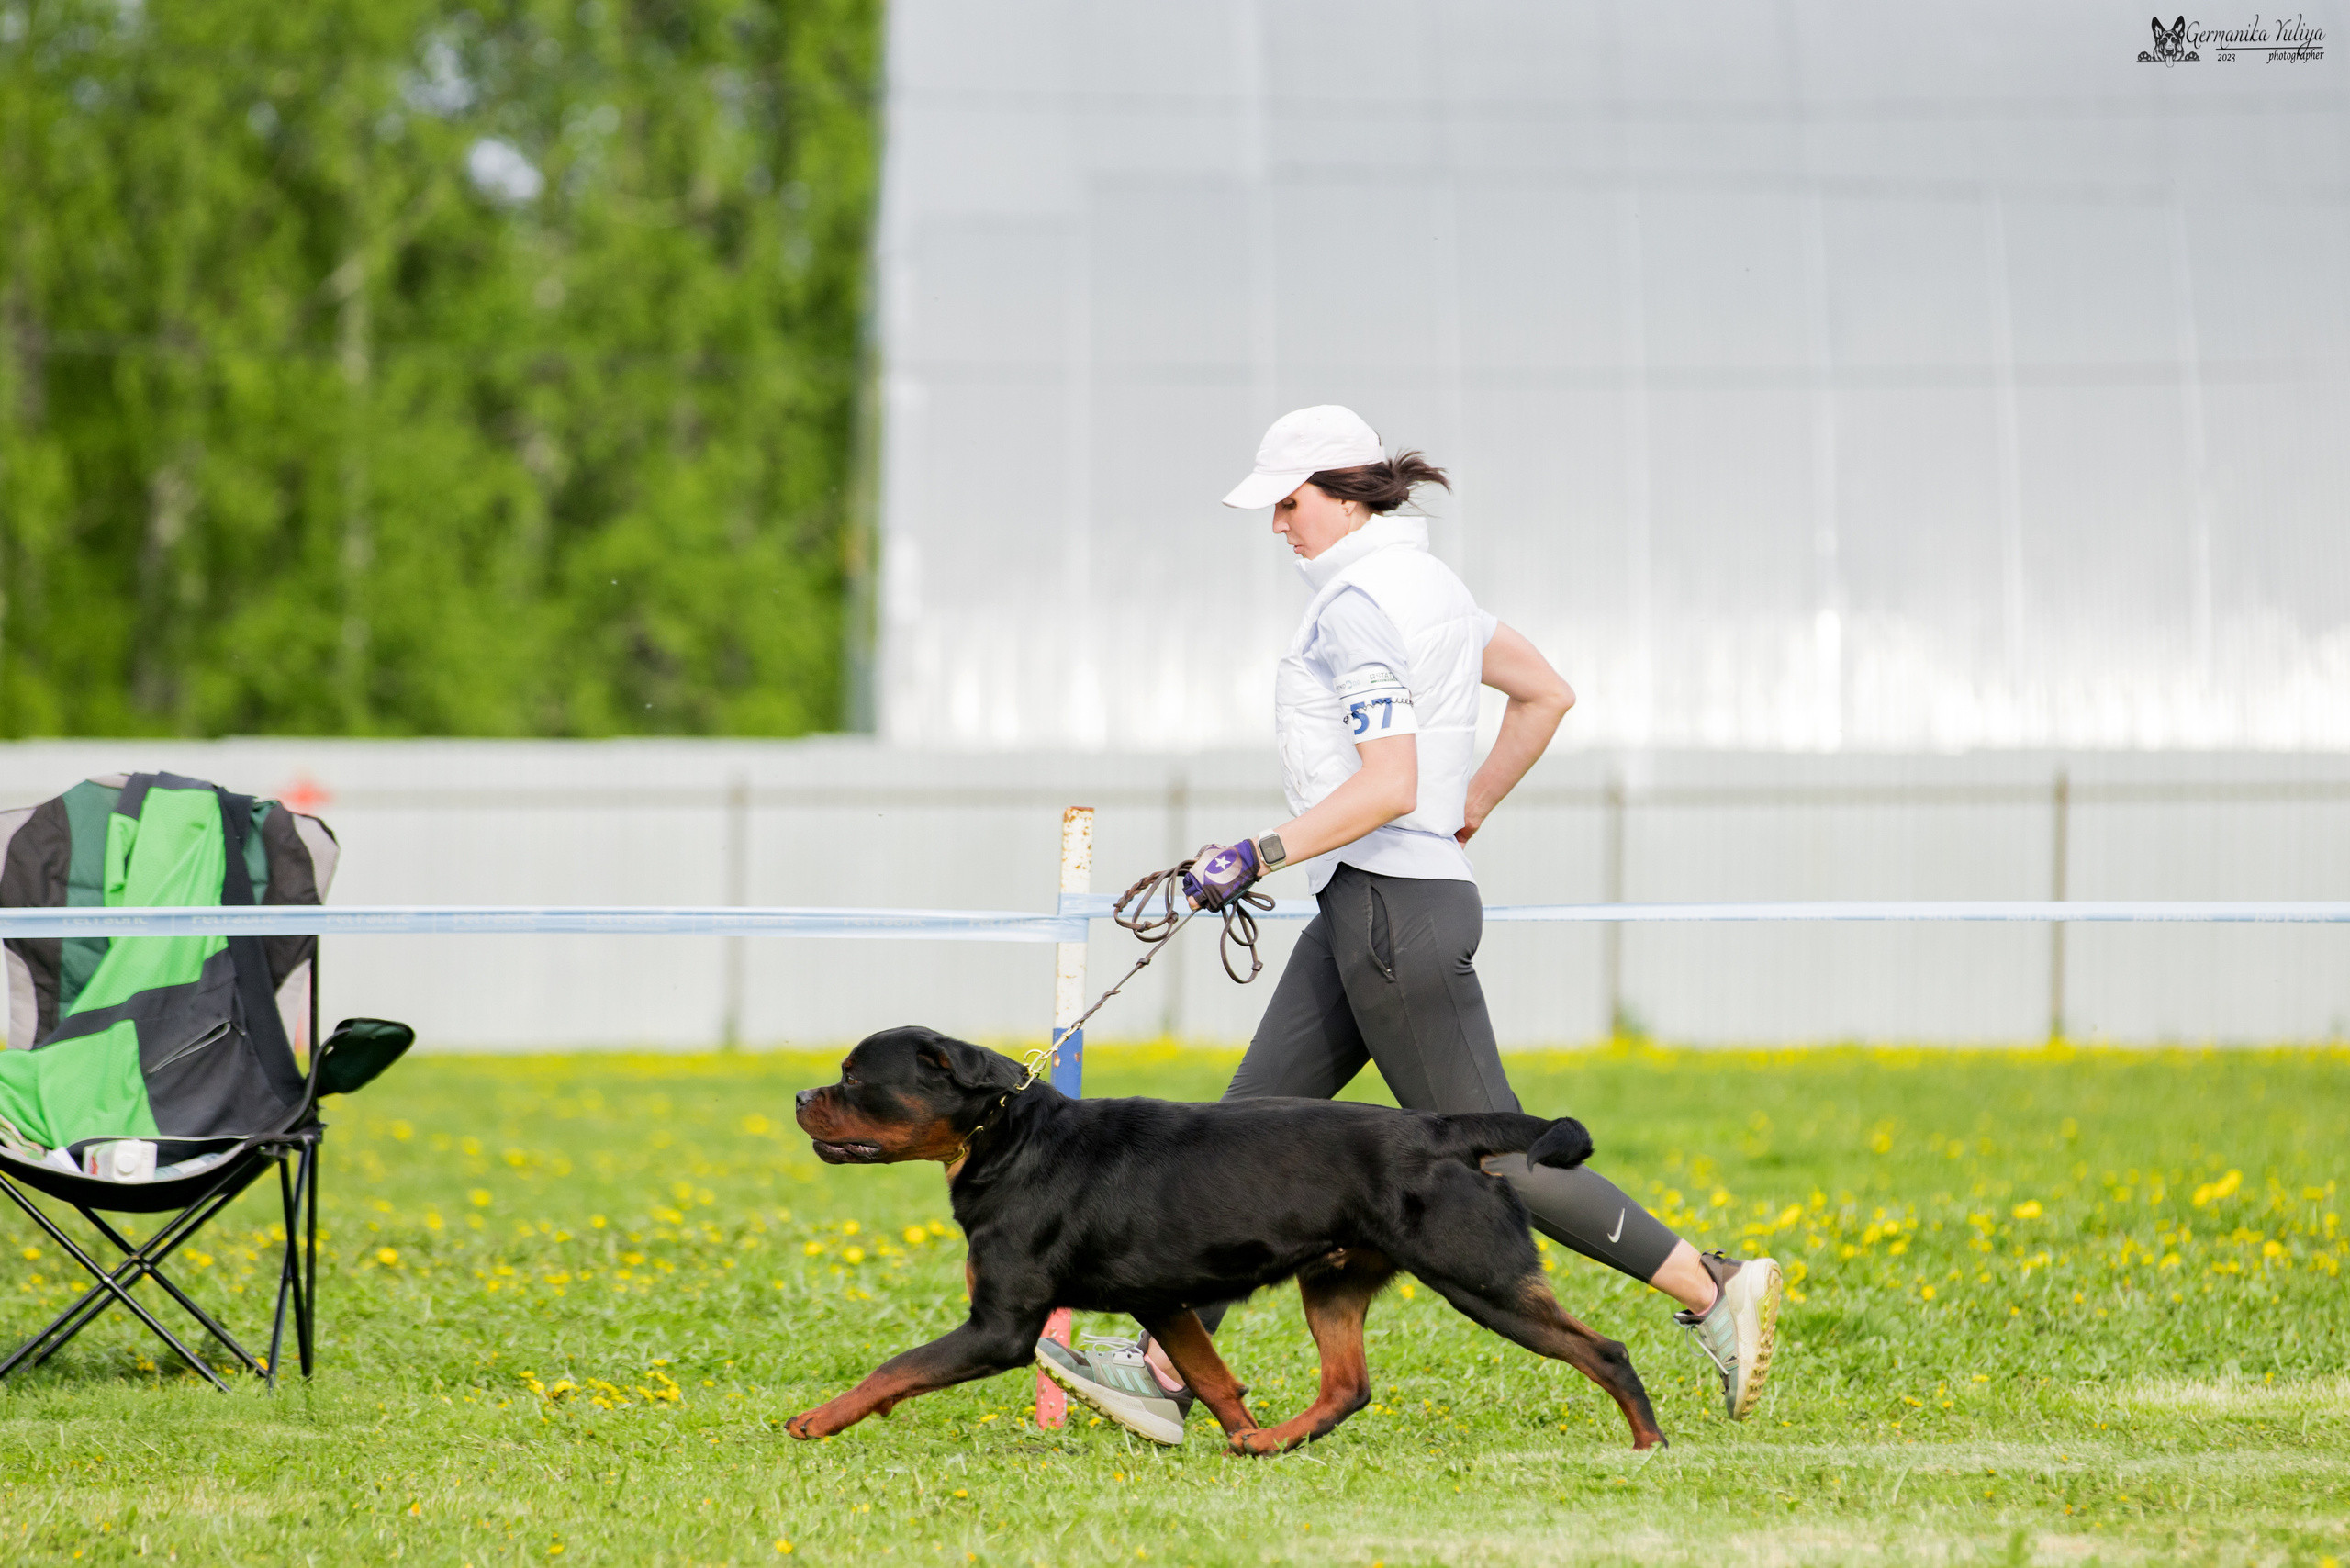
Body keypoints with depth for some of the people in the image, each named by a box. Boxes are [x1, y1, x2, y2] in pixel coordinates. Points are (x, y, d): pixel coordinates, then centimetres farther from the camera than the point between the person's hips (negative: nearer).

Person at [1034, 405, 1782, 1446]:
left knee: (1489, 1160, -5)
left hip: (1394, 909, -10)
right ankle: (1167, 1371, 4)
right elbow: (1546, 694, 23)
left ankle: (1709, 1288, 0)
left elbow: (1387, 787, -24)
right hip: (1362, 912, 10)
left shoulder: (1358, 604, -16)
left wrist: (1257, 856, -19)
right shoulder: (1423, 582, 13)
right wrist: (1472, 810, 26)